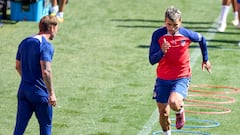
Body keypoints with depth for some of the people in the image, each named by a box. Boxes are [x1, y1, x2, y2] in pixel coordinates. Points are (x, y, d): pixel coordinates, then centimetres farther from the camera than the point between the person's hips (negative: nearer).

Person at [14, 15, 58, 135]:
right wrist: (51, 94, -20)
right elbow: (46, 71, -24)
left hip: (23, 89, 7)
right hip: (40, 93, -7)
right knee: (46, 125, 10)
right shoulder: (46, 46, -16)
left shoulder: (24, 43, 8)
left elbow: (18, 66, 17)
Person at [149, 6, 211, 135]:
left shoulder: (187, 34, -12)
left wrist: (205, 60, 23)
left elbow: (201, 39, 12)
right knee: (163, 114, 6)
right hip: (163, 79, 2)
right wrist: (162, 52, -34)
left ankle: (180, 112, 8)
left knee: (173, 102, -29)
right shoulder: (158, 35, -13)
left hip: (182, 77, -2)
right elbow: (152, 60, -13)